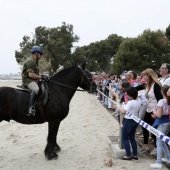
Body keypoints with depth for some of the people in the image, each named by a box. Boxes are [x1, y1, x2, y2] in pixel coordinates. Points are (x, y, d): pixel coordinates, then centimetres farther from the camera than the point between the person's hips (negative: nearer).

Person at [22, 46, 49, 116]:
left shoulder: (35, 61, 19)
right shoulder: (30, 61, -14)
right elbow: (31, 74, -22)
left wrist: (42, 76, 11)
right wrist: (41, 77, -18)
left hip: (34, 80, 11)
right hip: (28, 80, -11)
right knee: (36, 89, -37)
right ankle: (31, 108, -42)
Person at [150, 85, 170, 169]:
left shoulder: (161, 101, -20)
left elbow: (159, 115, -21)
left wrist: (154, 113, -1)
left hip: (162, 123, -8)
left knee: (159, 143, 0)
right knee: (162, 141, 25)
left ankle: (158, 163, 4)